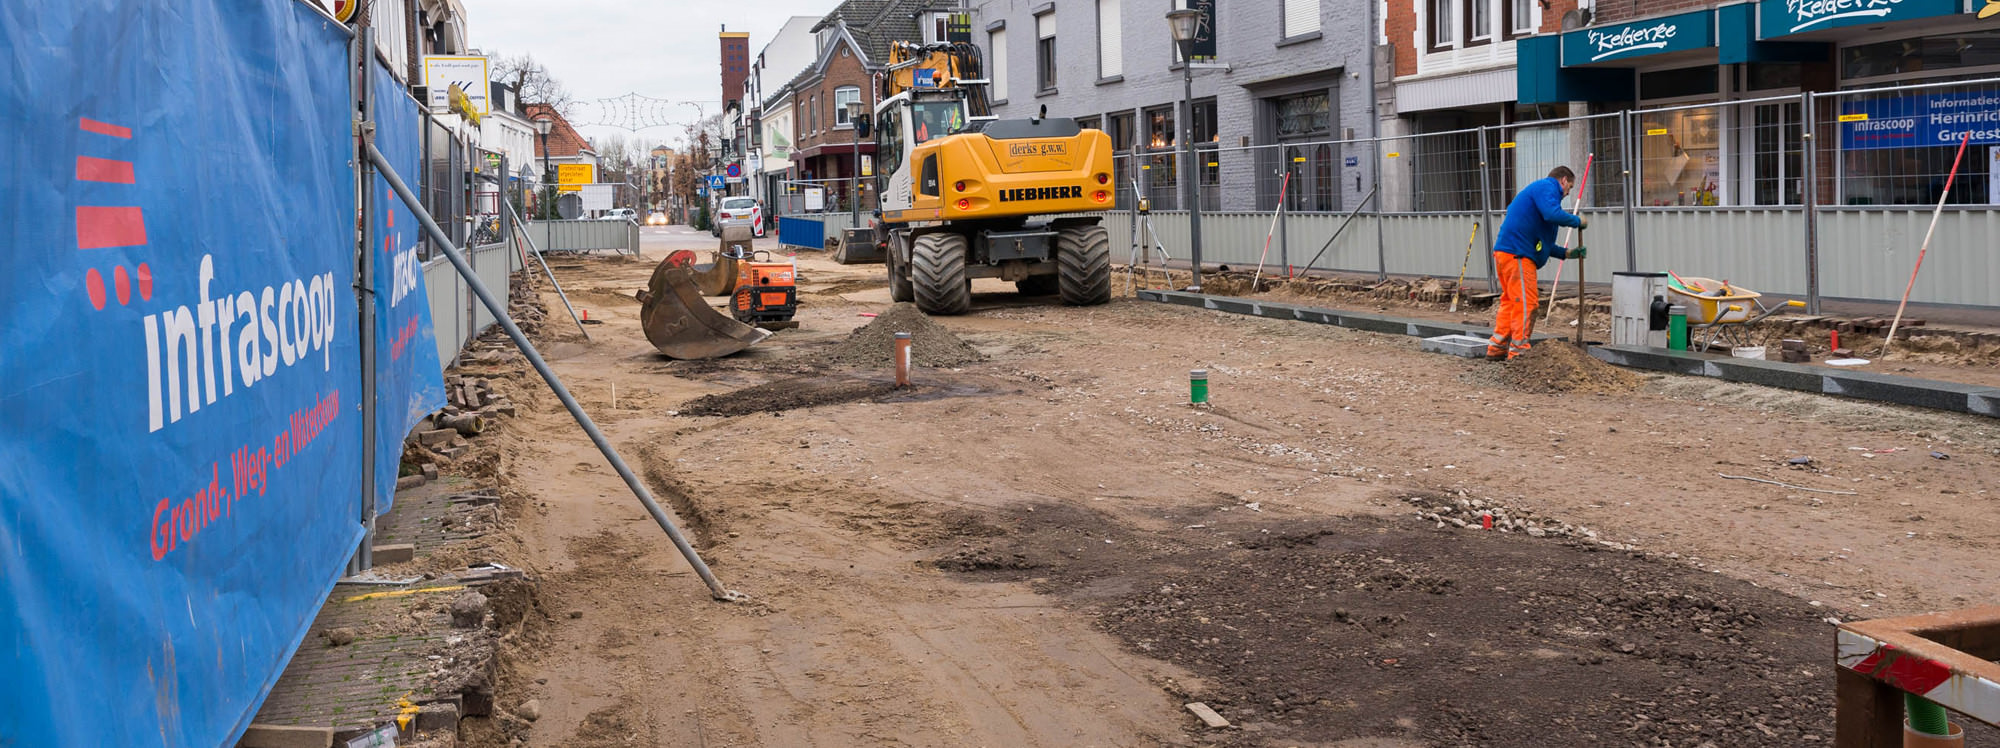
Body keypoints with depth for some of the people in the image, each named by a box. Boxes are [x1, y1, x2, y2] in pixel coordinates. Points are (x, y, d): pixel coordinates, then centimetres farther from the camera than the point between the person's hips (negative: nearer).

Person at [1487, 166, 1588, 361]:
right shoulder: (1547, 187, -3)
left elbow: (1540, 240, 30)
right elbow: (1553, 214, -23)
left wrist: (1566, 253, 24)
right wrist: (1578, 221, -7)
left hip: (1505, 252, 11)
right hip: (1516, 254, -11)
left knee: (1511, 301, 18)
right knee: (1526, 302, -8)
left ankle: (1497, 347, 22)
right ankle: (1518, 351, -7)